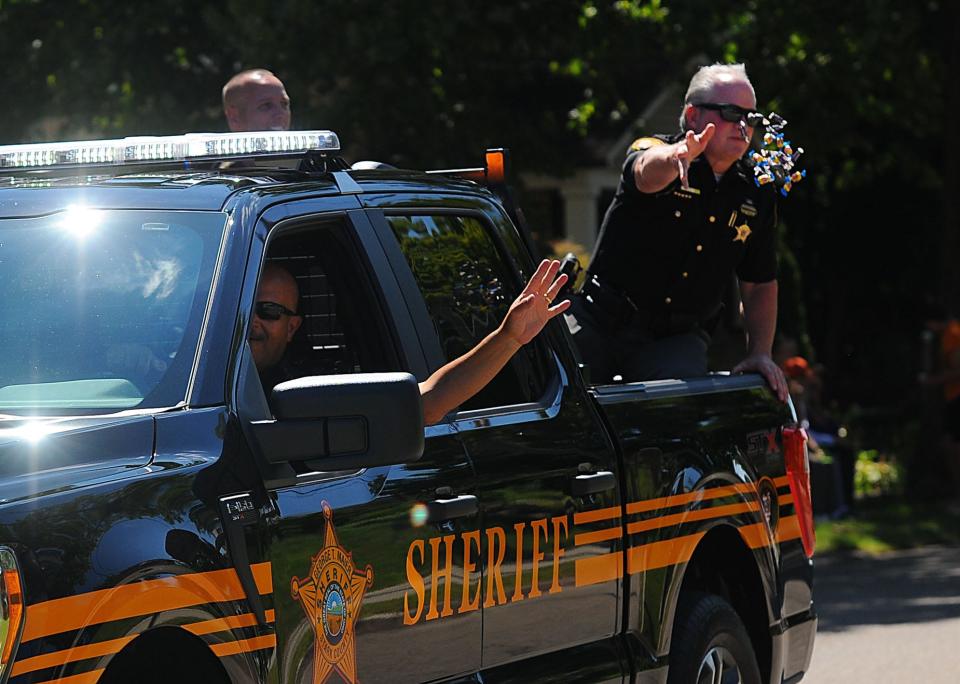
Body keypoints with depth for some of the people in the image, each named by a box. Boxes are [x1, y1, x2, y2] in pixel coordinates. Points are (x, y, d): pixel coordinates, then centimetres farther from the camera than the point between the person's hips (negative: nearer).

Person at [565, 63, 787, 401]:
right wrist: (677, 155, -59)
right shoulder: (653, 153, -7)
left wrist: (760, 353, 2)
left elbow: (761, 285, 16)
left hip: (677, 338, 2)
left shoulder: (757, 195, 8)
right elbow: (648, 171, -35)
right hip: (601, 322, -2)